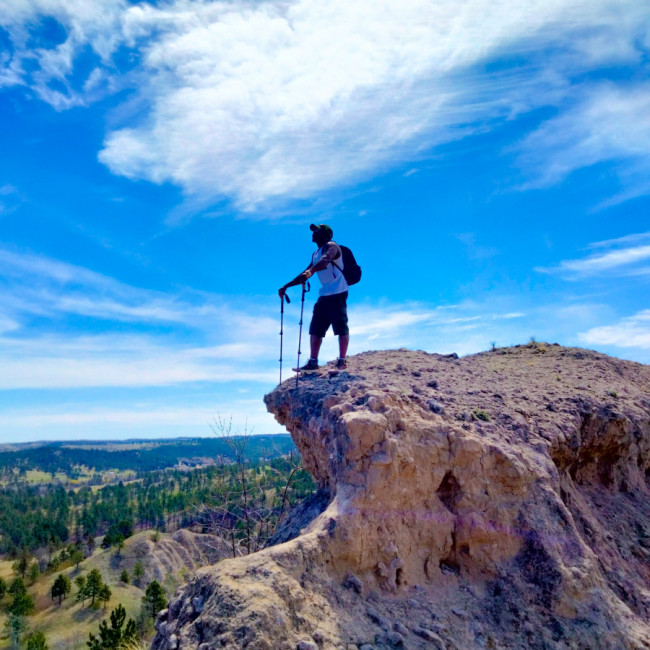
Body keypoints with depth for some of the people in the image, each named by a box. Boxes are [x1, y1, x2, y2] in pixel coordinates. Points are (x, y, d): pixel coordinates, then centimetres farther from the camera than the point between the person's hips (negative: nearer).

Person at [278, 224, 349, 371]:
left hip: (338, 292, -9)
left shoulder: (331, 246, -4)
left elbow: (325, 260, -27)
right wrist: (286, 286, 22)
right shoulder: (316, 254, 23)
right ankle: (313, 361, 3)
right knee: (315, 328, 3)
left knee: (341, 327, -7)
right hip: (324, 294, 9)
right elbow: (305, 274, 27)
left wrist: (310, 271, -44)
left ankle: (342, 360, -4)